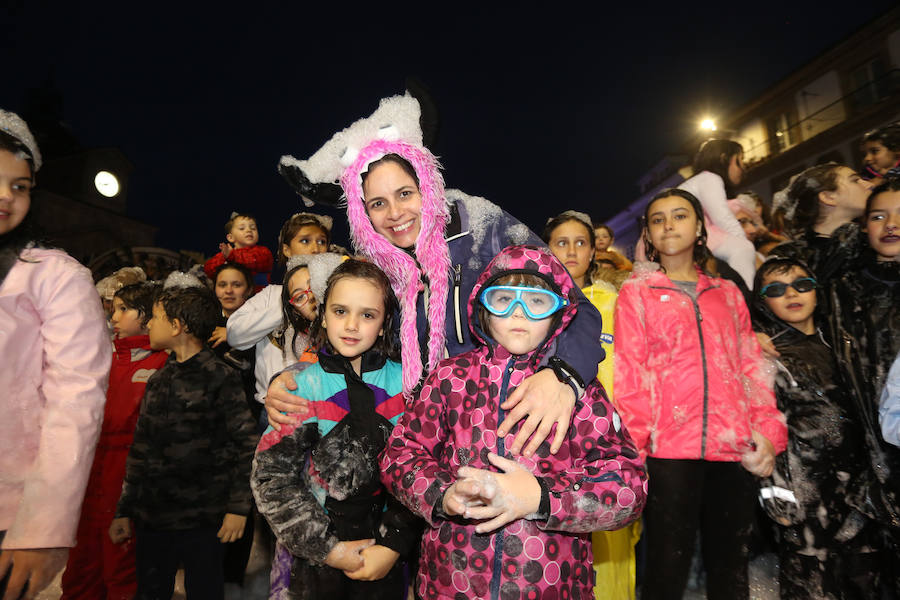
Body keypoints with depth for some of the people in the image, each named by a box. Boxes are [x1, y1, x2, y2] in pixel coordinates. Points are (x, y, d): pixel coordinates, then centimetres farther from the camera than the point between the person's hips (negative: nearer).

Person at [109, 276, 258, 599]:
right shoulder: (158, 380, 9)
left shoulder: (221, 378, -10)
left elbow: (246, 445, -11)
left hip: (202, 522, -6)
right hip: (151, 519, 6)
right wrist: (124, 510, 13)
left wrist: (238, 508, -14)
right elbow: (140, 449, 13)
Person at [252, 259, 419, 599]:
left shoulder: (404, 382, -7)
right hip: (317, 556, 0)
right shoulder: (304, 385, -9)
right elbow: (271, 476, -10)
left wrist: (394, 544, -12)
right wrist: (327, 548, -12)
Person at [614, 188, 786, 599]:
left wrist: (768, 432, 0)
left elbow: (752, 366, 13)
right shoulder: (637, 291, 7)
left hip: (735, 448, 4)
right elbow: (629, 371, 0)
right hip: (670, 449, -3)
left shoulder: (727, 293, 17)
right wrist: (632, 445, -8)